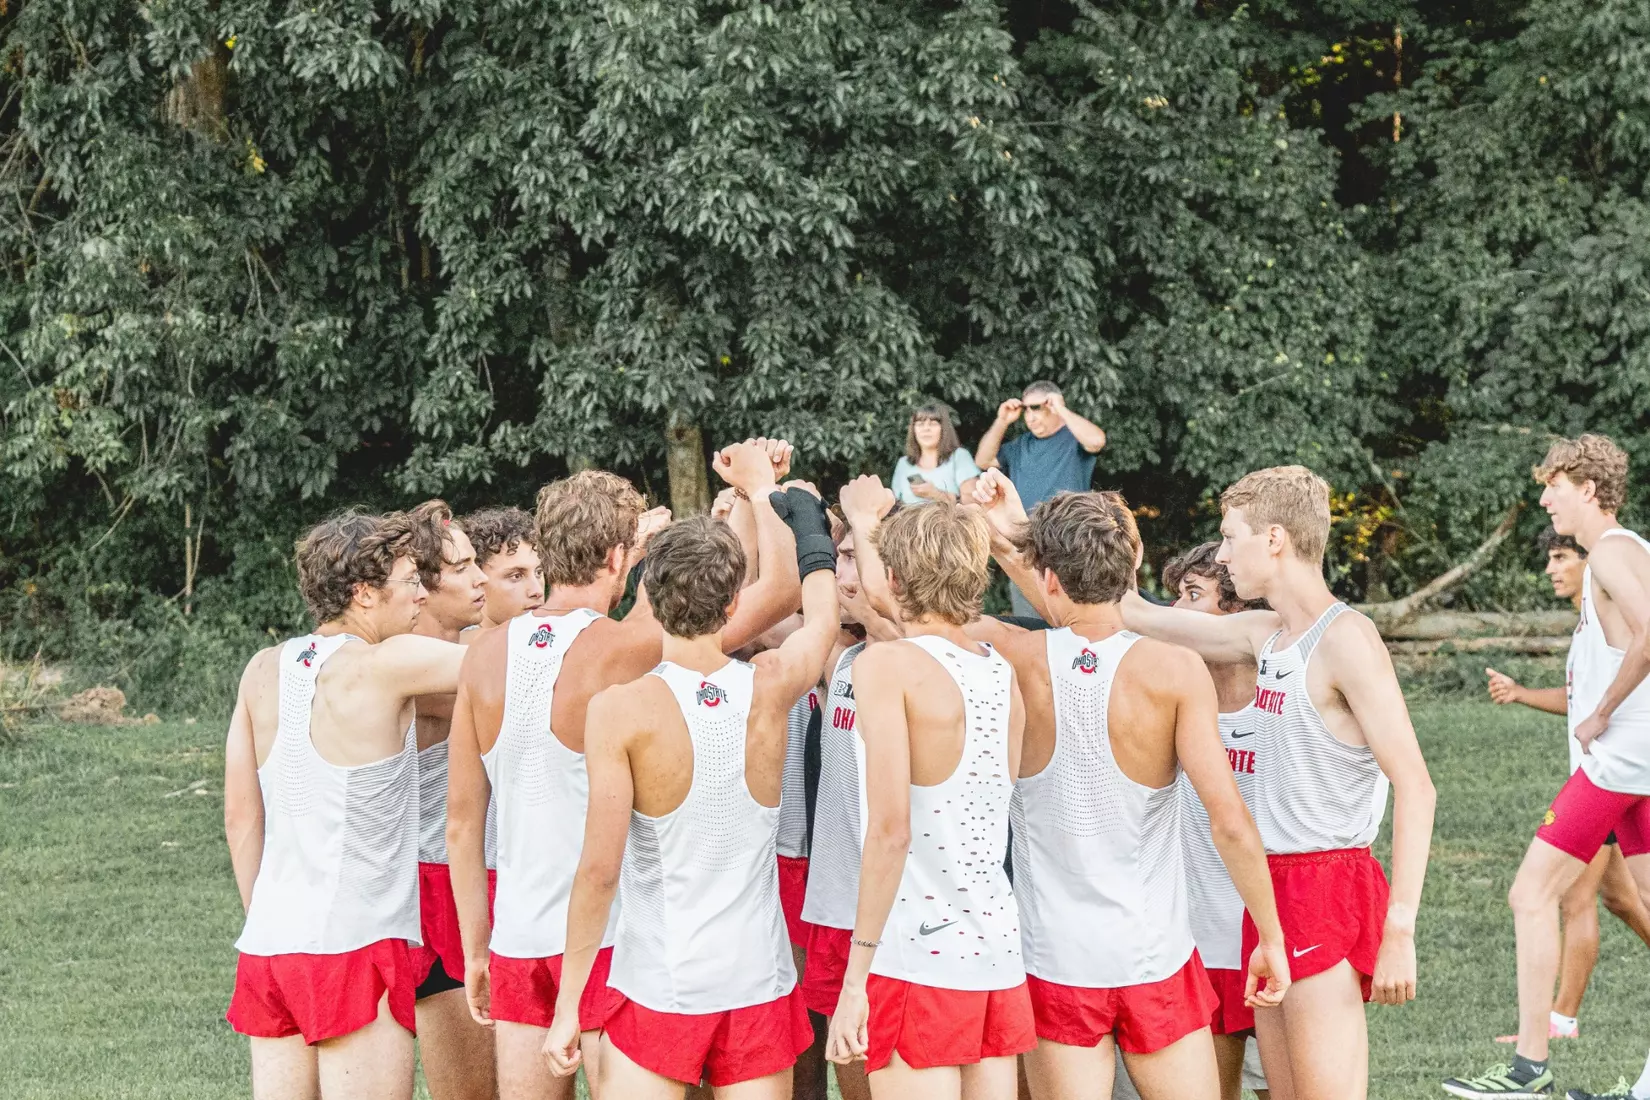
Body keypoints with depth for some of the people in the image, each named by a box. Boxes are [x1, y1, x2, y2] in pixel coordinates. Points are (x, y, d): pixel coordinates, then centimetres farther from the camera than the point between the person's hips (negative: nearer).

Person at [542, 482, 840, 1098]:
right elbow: (822, 610, 20)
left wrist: (568, 1005, -5)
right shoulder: (769, 687, -2)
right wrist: (768, 491, 35)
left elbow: (599, 869, -14)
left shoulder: (621, 711, -12)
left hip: (658, 993, -3)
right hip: (759, 987, 3)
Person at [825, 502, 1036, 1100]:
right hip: (997, 946, 7)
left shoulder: (888, 664, -9)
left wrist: (855, 979, -13)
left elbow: (890, 828, -16)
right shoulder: (1002, 673, 11)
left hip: (919, 951, -7)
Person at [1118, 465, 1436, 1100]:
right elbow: (1136, 615, 22)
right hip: (1270, 886, 9)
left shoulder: (1346, 639, -13)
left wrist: (1399, 933, -22)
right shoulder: (1264, 635, 12)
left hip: (1326, 888, -9)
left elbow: (1415, 789, -17)